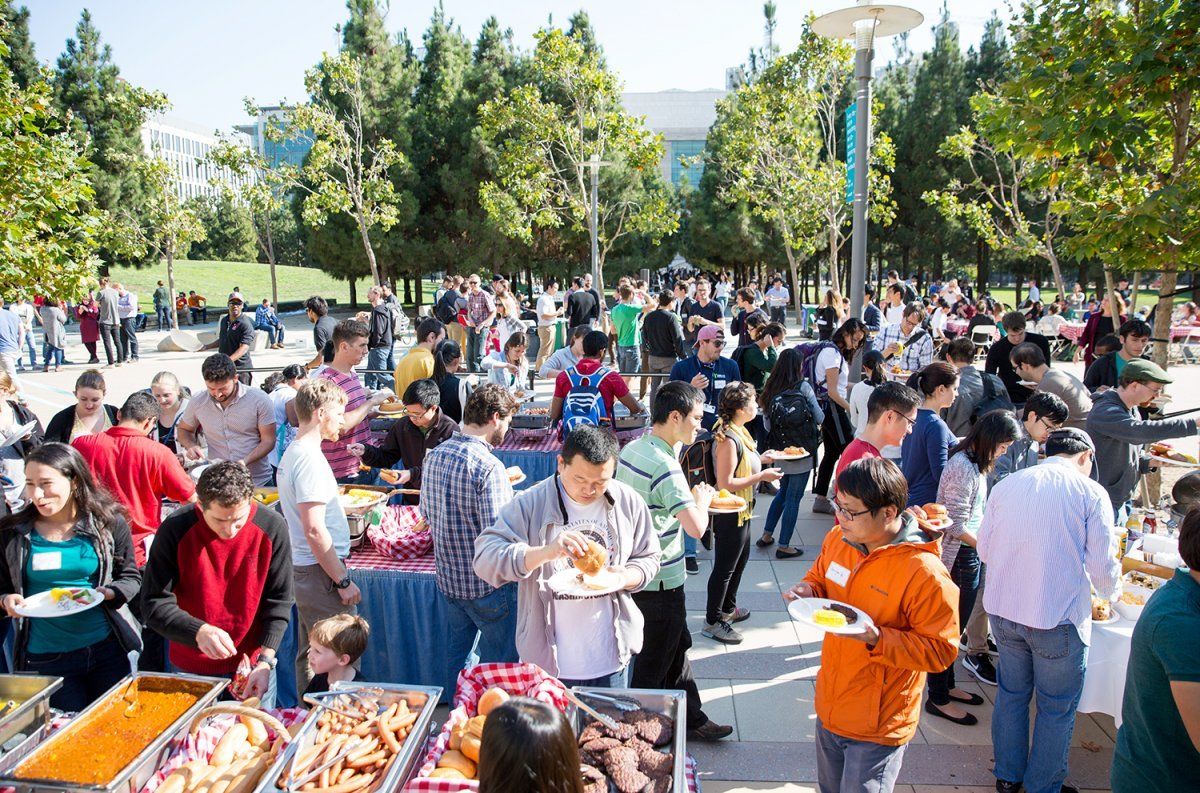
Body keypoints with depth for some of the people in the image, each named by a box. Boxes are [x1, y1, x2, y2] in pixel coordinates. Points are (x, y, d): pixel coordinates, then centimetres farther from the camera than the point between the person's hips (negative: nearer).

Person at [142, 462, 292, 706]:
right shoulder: (175, 530, -15)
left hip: (254, 665, 1)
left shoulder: (272, 527, -14)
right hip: (191, 669, 0)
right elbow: (154, 604, -13)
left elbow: (279, 601, -8)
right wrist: (198, 632, -29)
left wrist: (265, 660, -16)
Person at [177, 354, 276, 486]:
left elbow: (268, 440, -3)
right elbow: (183, 429, 22)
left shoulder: (260, 400, -6)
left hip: (259, 480, -2)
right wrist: (191, 446, 0)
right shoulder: (197, 403, 3)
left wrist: (245, 461, -18)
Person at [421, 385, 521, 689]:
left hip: (448, 580, 8)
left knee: (456, 657, 22)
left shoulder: (433, 456, 0)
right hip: (488, 585, -7)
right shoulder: (488, 466, -24)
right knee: (499, 664, 11)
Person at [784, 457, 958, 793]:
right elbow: (820, 576, 13)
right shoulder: (838, 538, -5)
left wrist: (877, 640, -31)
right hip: (829, 708, 7)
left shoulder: (925, 573, -25)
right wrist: (808, 590, -9)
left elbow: (940, 651, -19)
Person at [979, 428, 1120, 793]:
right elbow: (1103, 567, -7)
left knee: (1011, 692, 20)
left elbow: (984, 550, 7)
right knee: (1057, 707, 13)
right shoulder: (1091, 493, -7)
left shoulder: (1006, 485, 3)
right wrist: (1110, 592, 16)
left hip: (1003, 610, 4)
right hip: (1058, 617, -4)